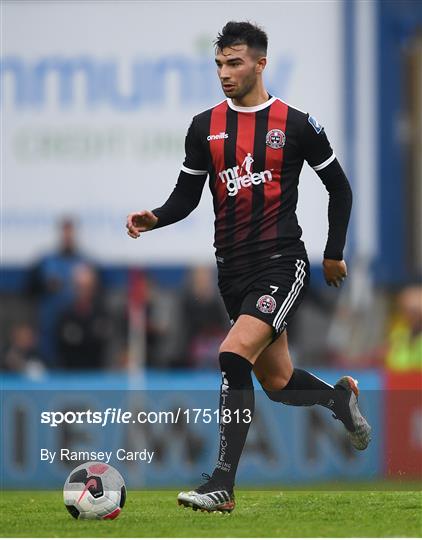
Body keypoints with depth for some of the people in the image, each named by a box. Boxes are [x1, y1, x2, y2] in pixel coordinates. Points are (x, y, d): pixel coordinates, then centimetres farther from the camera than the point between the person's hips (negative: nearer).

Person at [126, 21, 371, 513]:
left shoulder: (296, 125, -3)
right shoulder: (205, 127, 7)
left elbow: (339, 189, 8)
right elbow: (186, 196, 11)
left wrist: (334, 253, 8)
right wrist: (153, 219, -8)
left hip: (282, 264, -5)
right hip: (233, 269, 5)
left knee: (234, 355, -25)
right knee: (277, 384, 12)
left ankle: (222, 486, -22)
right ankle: (340, 398, 47)